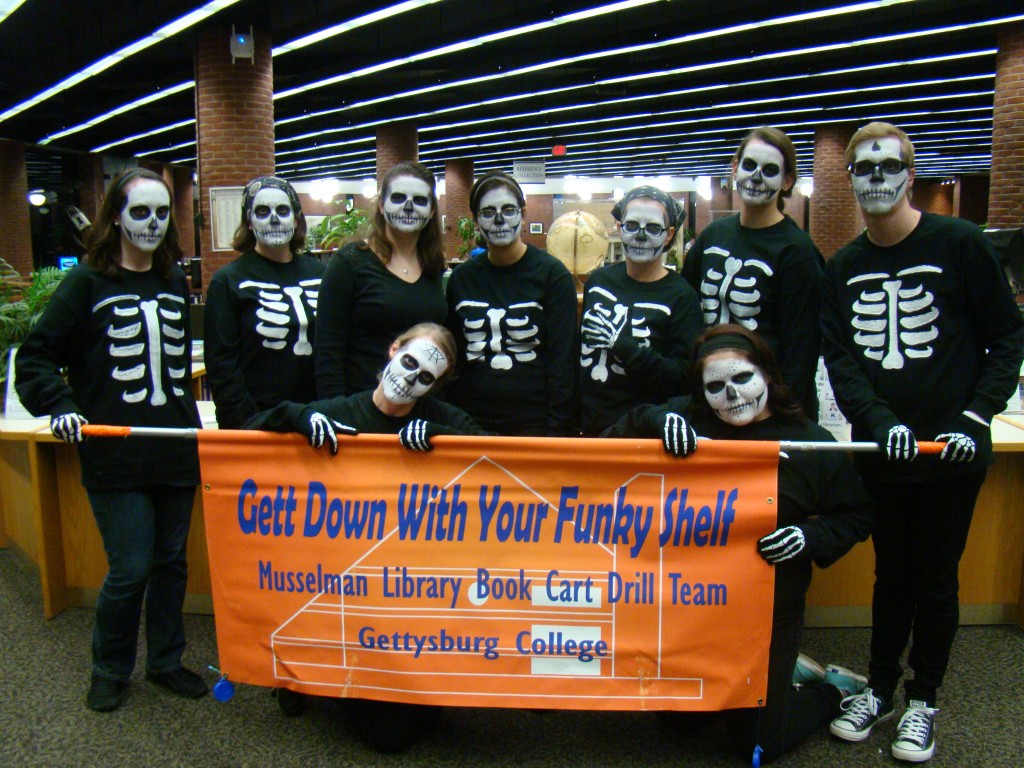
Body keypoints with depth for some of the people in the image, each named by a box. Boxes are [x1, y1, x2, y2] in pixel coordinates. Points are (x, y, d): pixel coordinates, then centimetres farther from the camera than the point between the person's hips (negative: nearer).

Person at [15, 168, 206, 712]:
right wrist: (60, 406, -17)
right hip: (116, 459, -4)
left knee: (171, 561, 12)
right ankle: (109, 670, 23)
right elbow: (35, 357, -2)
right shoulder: (87, 281, -2)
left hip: (176, 452, 5)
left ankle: (166, 661, 30)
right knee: (130, 570, -1)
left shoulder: (176, 282, 13)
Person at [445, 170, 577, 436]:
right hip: (470, 423, 3)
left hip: (536, 423, -3)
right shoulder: (461, 278, 6)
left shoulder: (552, 273, -5)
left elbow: (563, 359, -8)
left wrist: (558, 429, -13)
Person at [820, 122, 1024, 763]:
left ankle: (924, 700, 27)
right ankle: (881, 689, 31)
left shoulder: (961, 245, -5)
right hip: (880, 450, 3)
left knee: (937, 578, 9)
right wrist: (879, 420, -16)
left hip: (950, 453, -3)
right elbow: (839, 357, 0)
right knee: (891, 573, 16)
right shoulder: (844, 269, 6)